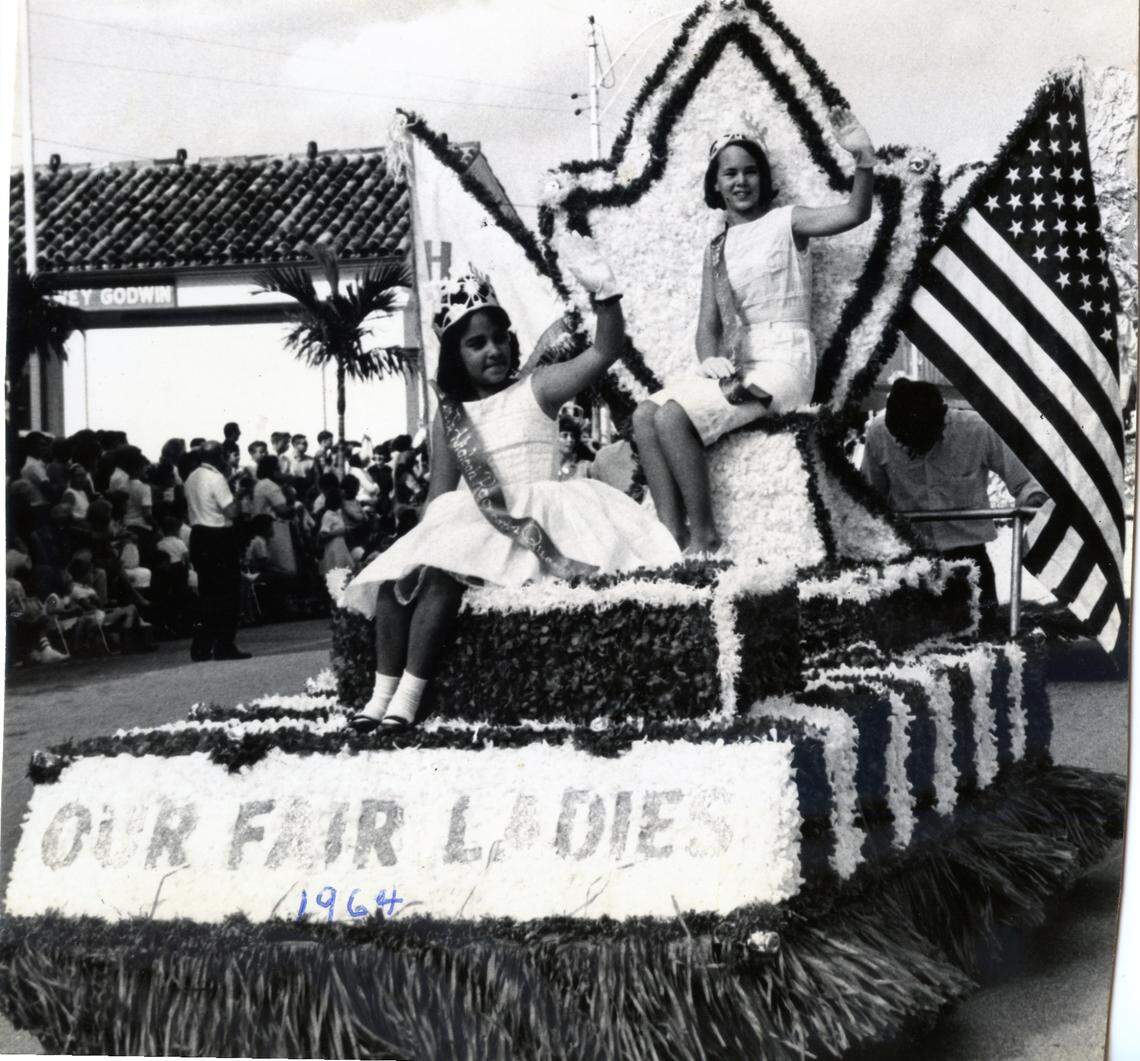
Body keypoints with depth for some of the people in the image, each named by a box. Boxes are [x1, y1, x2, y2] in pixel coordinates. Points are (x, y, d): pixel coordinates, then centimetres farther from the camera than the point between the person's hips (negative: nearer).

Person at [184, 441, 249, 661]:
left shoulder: (192, 478, 10)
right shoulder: (216, 478, -16)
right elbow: (230, 511, -19)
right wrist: (236, 500, -3)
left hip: (198, 534, 8)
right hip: (220, 537, -8)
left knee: (208, 594, 14)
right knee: (228, 594, 0)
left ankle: (201, 647, 13)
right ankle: (224, 647, 1)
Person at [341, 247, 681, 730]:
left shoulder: (536, 390, 3)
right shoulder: (449, 417, 14)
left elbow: (606, 350, -8)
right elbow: (440, 494, 13)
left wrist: (604, 292, -23)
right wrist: (425, 539, -6)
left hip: (530, 520, -5)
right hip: (470, 523, 5)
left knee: (438, 568, -29)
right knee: (396, 573, -18)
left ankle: (409, 695, -32)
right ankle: (383, 694, -21)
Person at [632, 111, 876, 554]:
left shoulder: (786, 222, 1)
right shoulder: (718, 248, 18)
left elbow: (855, 213, -15)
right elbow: (708, 323, 11)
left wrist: (863, 159, -33)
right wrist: (714, 363, -12)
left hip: (783, 364, -7)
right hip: (736, 364, 7)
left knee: (673, 416, -23)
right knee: (644, 414, -10)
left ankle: (704, 535, -15)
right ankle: (672, 535, -16)